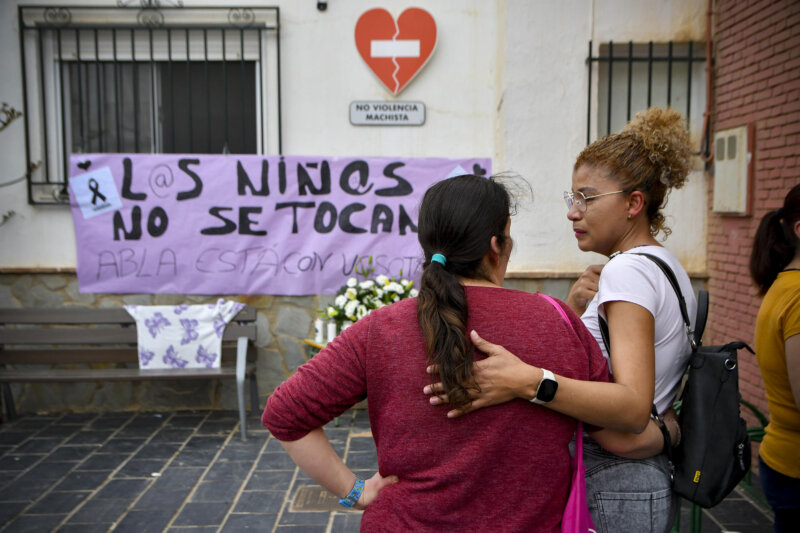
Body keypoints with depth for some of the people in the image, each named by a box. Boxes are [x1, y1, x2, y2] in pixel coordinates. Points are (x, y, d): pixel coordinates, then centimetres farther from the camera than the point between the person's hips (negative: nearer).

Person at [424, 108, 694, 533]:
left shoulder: (628, 270, -19)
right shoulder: (667, 266, 11)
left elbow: (634, 407, -32)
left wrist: (527, 382, -44)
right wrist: (576, 308, -7)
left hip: (611, 491, -10)